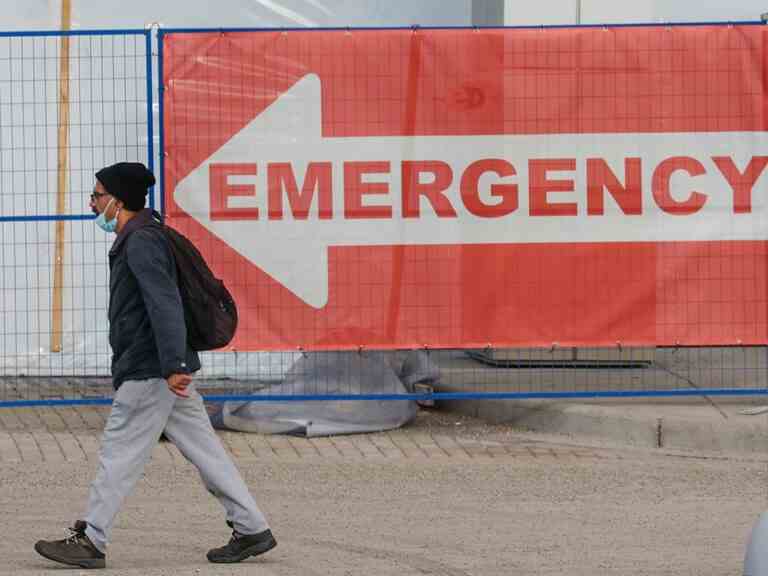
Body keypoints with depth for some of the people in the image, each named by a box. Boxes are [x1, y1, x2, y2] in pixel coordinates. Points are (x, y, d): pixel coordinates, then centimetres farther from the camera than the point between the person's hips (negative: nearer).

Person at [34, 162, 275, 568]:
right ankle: (252, 530, 10)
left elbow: (165, 304, -25)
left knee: (119, 454, -3)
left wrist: (172, 365, -31)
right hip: (165, 369, 10)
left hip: (149, 373, -10)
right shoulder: (135, 240, 18)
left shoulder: (141, 242, -15)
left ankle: (90, 541, 3)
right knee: (203, 450, 9)